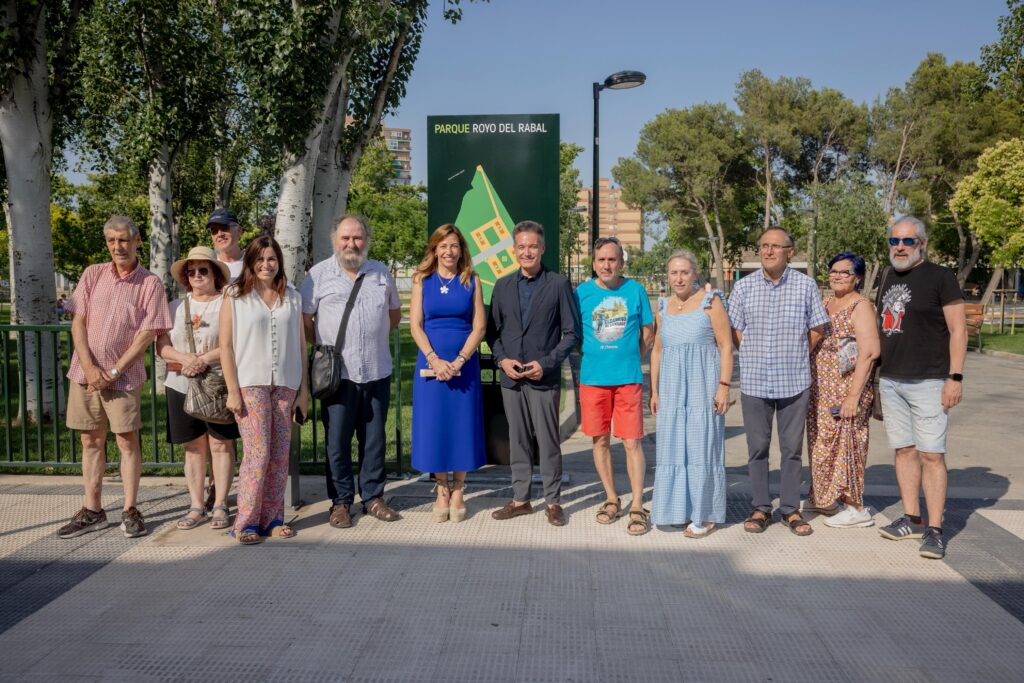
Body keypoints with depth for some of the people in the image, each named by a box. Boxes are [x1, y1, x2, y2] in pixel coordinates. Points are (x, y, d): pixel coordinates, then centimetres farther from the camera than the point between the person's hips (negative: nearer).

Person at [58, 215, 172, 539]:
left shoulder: (150, 283, -3)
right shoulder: (93, 274, 6)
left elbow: (147, 334, -8)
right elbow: (78, 323, 2)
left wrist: (114, 372, -12)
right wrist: (89, 367, -9)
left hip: (123, 376, -3)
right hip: (85, 372, 4)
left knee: (127, 441, 0)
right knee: (91, 440, 9)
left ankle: (130, 511, 9)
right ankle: (92, 511, 18)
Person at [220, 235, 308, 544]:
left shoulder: (292, 298, 13)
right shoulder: (236, 296, 4)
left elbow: (300, 345, 12)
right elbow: (226, 346, 0)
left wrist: (303, 389, 8)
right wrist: (232, 390, -7)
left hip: (285, 385, 3)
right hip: (250, 384, -3)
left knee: (280, 454, 4)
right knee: (257, 452, -10)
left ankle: (273, 518, 14)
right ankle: (246, 522, -1)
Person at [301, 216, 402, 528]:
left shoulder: (382, 273, 9)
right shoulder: (318, 274, 0)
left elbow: (394, 313, 21)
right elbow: (305, 319, 3)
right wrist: (325, 346, 3)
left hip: (377, 371, 3)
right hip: (337, 372, -3)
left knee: (374, 438, 10)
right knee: (337, 440, 2)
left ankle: (373, 497, 22)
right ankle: (341, 501, 14)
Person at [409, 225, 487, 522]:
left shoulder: (472, 281, 4)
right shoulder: (422, 280, 5)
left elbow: (479, 327, -1)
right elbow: (415, 325, 0)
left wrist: (458, 362, -12)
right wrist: (435, 360, -13)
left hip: (464, 365, 0)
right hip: (430, 364, 1)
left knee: (462, 425, 3)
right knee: (433, 425, 3)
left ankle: (458, 492, 17)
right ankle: (442, 492, 16)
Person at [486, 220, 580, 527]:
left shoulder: (559, 284, -1)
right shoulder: (502, 285, 10)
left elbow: (571, 332, -2)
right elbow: (492, 330, 13)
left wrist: (546, 363, -11)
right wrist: (502, 359, -4)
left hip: (544, 377, -4)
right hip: (511, 377, 4)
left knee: (548, 441, 1)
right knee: (518, 441, 11)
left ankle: (553, 501, 13)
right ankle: (520, 499, 20)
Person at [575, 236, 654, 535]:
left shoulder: (635, 290, 1)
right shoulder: (582, 292, 2)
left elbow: (648, 333, 10)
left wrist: (628, 358, 6)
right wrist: (594, 358, 6)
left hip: (628, 378, -1)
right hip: (592, 377, 2)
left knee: (632, 442, -3)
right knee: (600, 440, 9)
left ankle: (637, 507, 5)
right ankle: (612, 500, 24)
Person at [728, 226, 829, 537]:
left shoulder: (805, 285, 1)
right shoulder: (743, 287, 3)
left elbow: (816, 329, 8)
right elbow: (736, 331, 8)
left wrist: (795, 357, 7)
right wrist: (757, 358, 4)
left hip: (794, 381, 0)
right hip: (754, 380, 1)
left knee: (792, 447, 6)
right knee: (757, 447, 6)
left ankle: (791, 509, 17)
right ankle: (761, 508, 17)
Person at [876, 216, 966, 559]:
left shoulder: (940, 276, -5)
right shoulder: (888, 277, 13)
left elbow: (958, 329, -7)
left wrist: (955, 377, -14)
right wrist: (878, 371, 15)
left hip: (928, 381, -6)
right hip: (890, 381, 6)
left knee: (931, 454, -5)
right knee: (904, 450, 10)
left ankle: (934, 530, 0)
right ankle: (912, 519, 20)